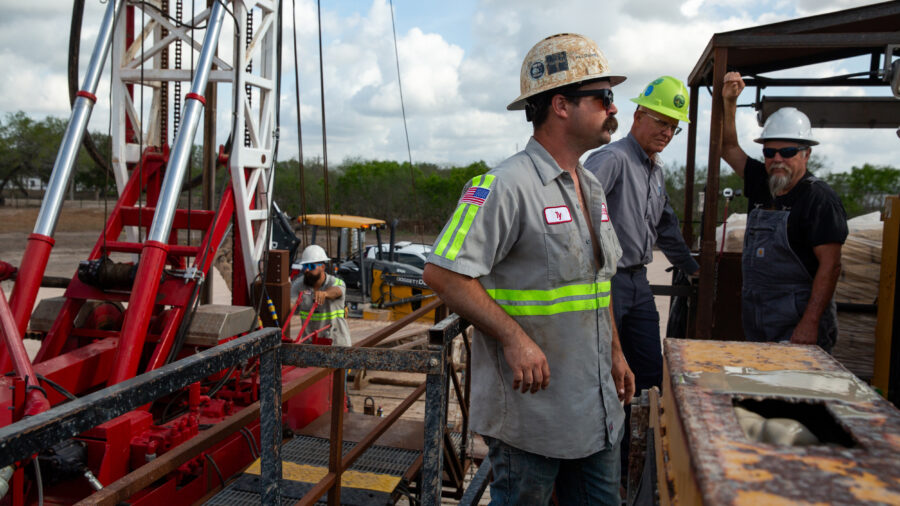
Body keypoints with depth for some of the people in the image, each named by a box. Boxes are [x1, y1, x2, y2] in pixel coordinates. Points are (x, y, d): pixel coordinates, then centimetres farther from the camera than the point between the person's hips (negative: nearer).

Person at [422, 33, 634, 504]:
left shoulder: (591, 188, 11)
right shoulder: (506, 186, -19)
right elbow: (442, 272, -24)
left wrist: (615, 353, 18)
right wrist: (514, 339, -25)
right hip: (531, 408, -8)